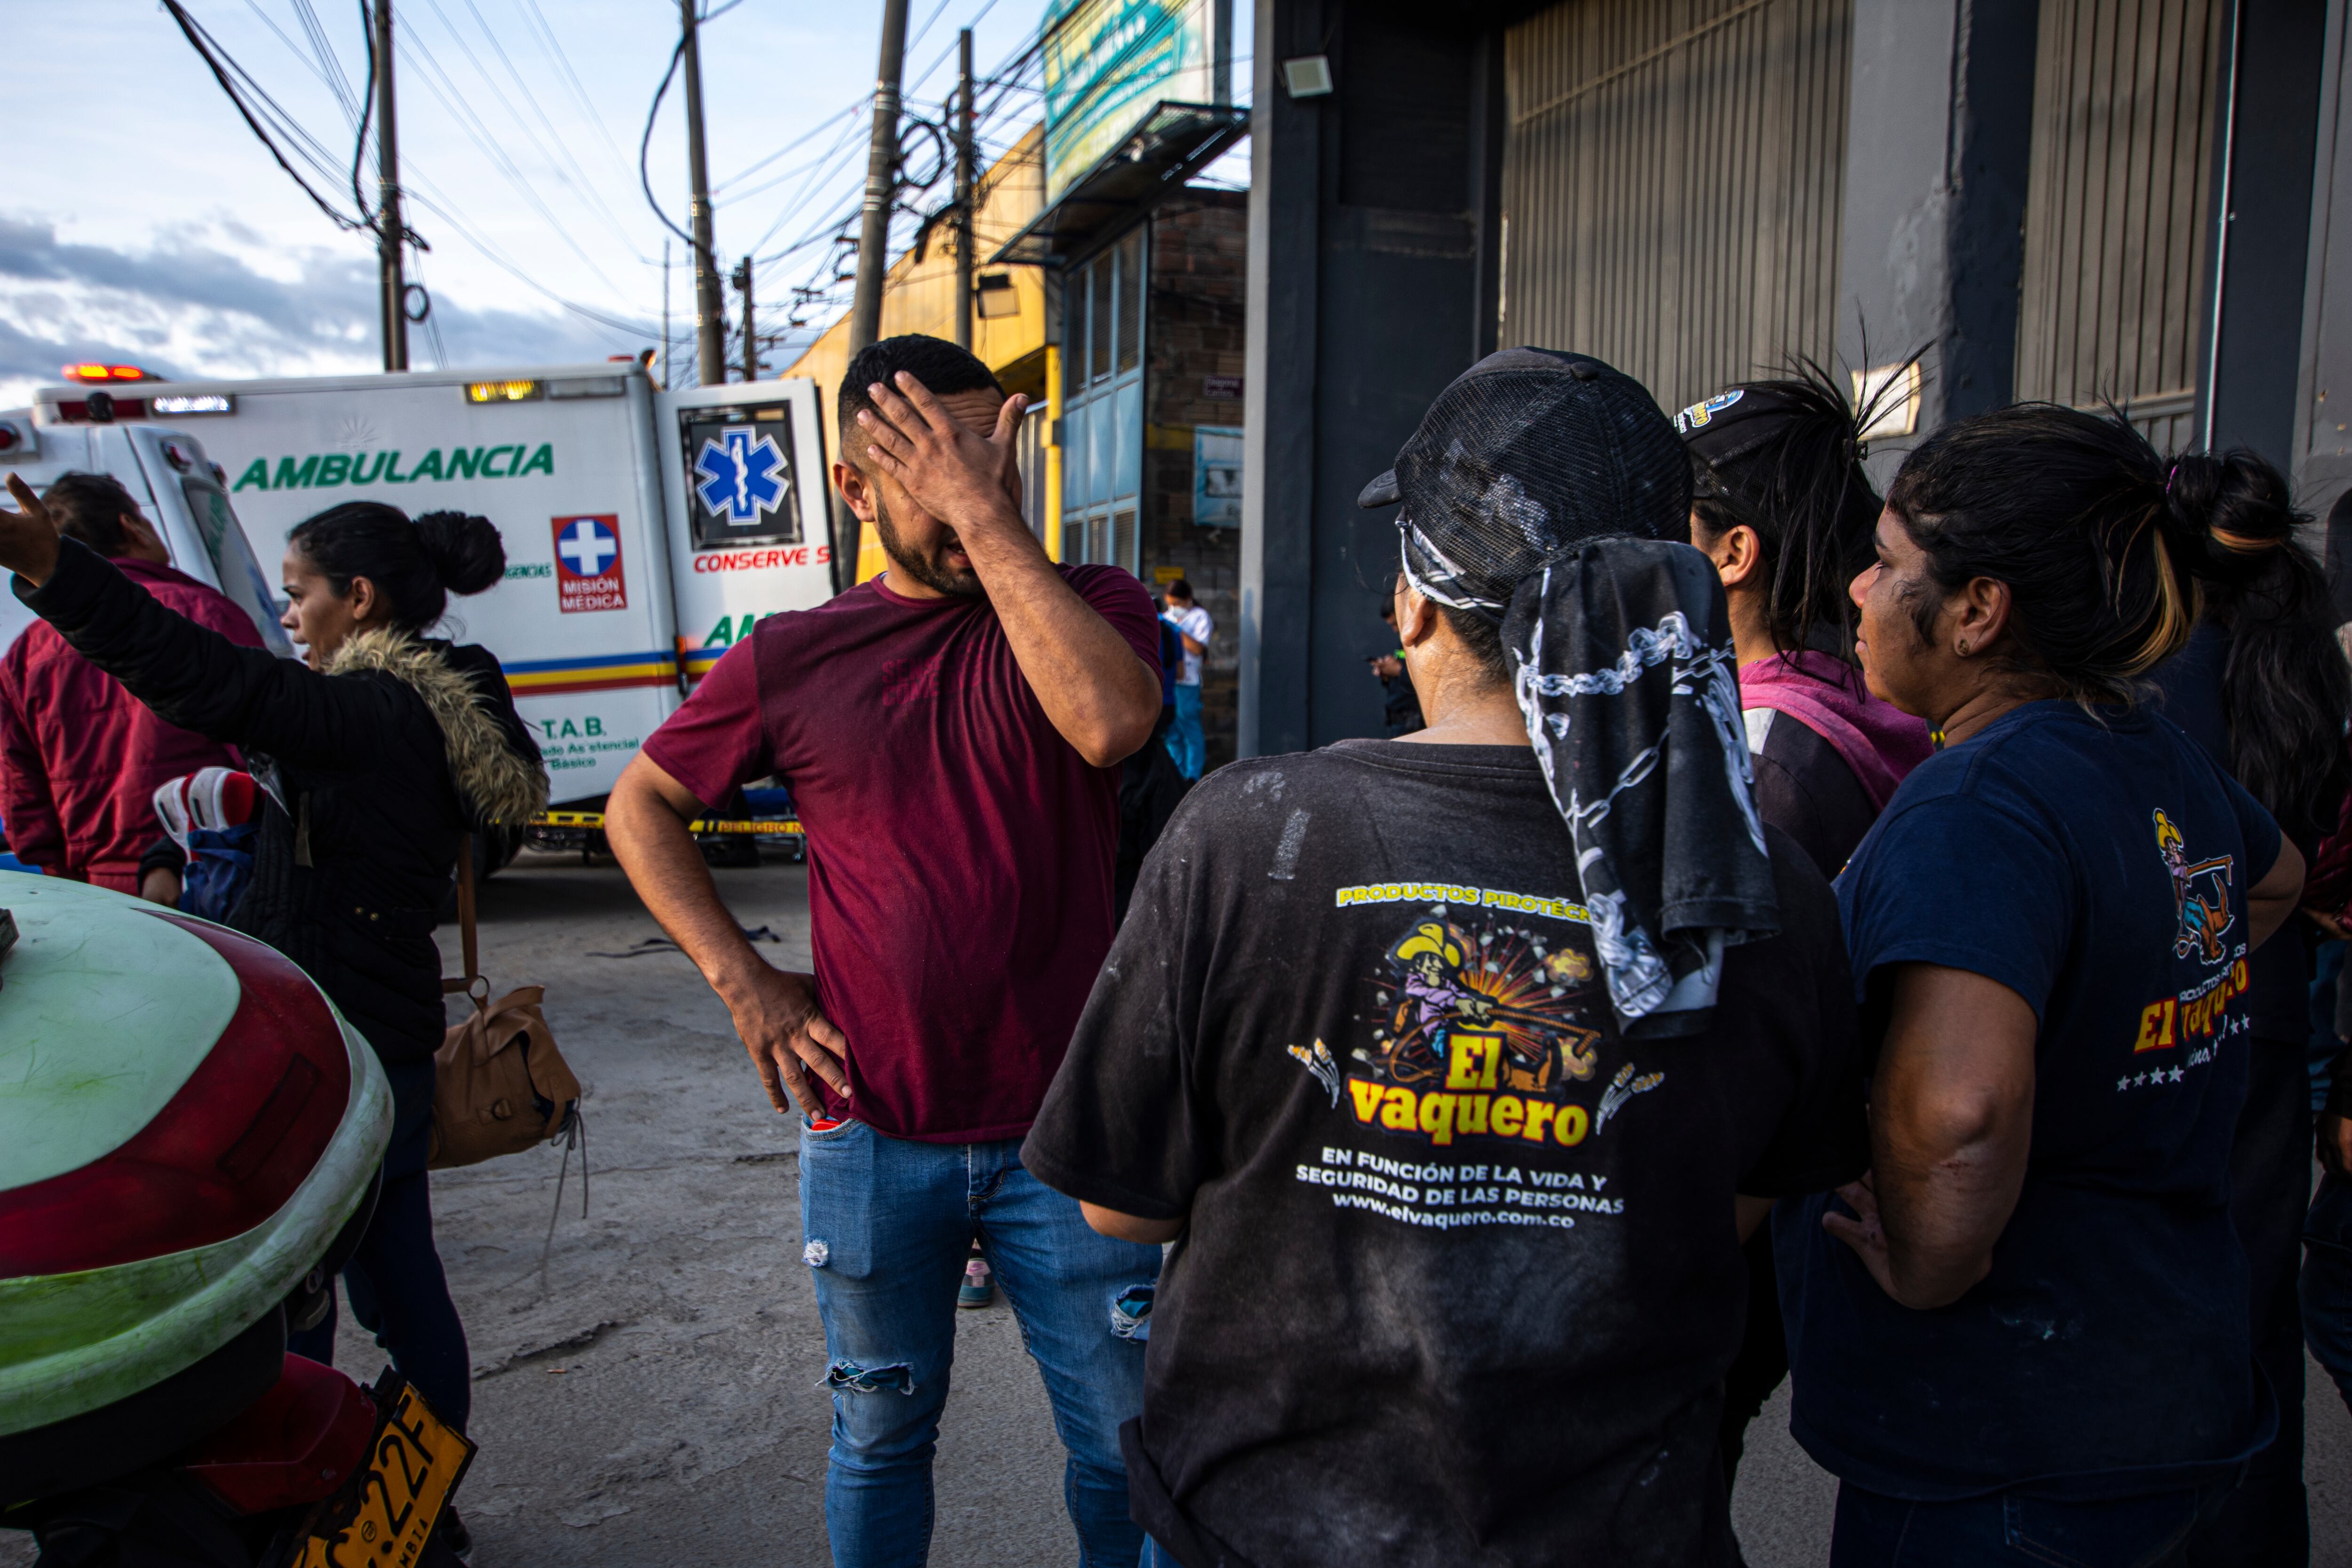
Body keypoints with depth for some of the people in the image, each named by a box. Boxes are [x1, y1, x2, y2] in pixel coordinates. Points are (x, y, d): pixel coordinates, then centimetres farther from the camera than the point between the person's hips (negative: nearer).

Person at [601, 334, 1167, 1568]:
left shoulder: (1087, 608, -3)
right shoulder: (795, 658, 0)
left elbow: (1112, 723, -26)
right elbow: (640, 806, 11)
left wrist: (992, 521, -22)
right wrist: (740, 979, 1)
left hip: (1061, 1129, -1)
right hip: (872, 1136, 1)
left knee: (1126, 1443, 11)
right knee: (882, 1432, 19)